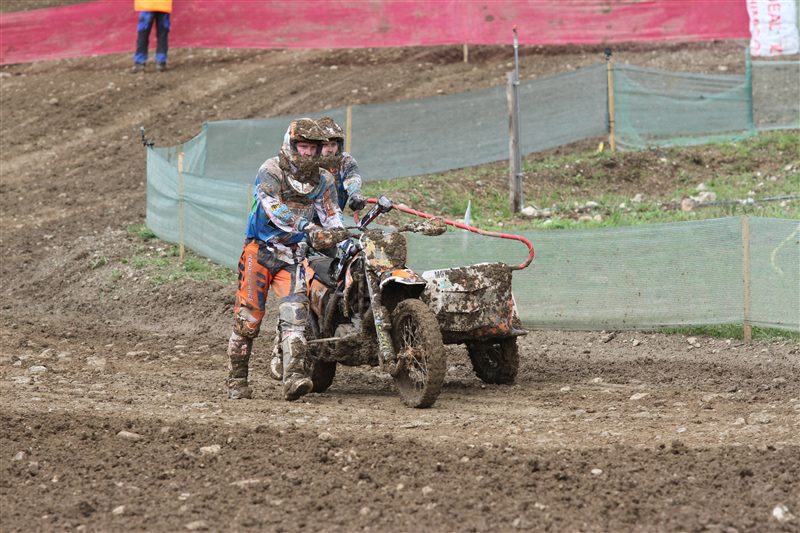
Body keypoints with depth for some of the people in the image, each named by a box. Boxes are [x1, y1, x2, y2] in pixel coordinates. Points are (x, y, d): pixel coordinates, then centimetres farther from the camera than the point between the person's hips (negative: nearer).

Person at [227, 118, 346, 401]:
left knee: (295, 313, -15)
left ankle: (294, 377, -26)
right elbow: (275, 209, -24)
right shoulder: (271, 171, -11)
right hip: (260, 250, -3)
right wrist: (309, 228, -34)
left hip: (293, 254, 3)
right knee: (248, 317, -3)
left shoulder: (323, 180, 7)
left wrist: (342, 237, -13)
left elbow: (332, 217, 8)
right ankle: (237, 380, 9)